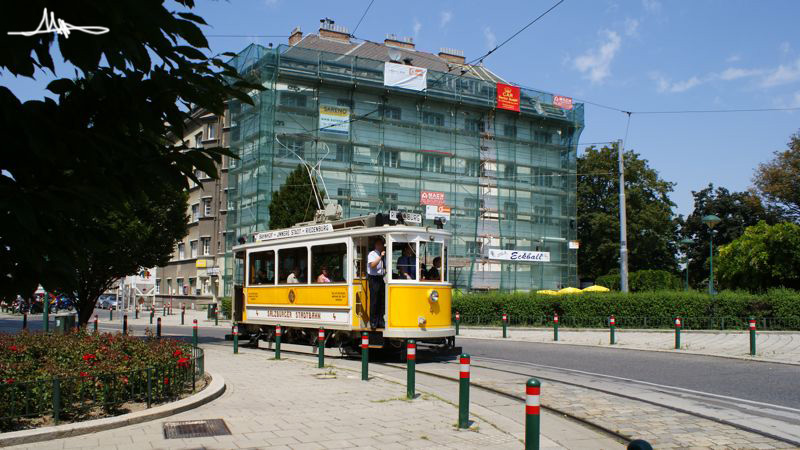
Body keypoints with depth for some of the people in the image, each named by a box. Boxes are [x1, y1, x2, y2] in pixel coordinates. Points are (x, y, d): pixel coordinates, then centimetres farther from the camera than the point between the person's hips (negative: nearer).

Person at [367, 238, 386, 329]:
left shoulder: (383, 255, 17)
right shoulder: (372, 254, -2)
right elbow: (372, 265, -18)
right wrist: (380, 256, -19)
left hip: (382, 279, 7)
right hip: (374, 279, -6)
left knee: (382, 301, 7)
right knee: (374, 301, -5)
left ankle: (380, 321, 14)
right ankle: (373, 322, 1)